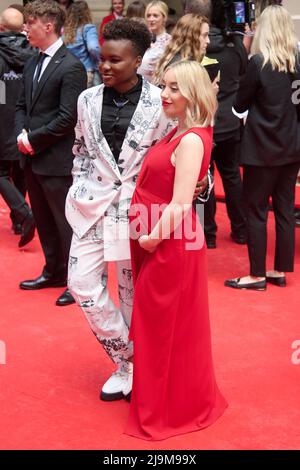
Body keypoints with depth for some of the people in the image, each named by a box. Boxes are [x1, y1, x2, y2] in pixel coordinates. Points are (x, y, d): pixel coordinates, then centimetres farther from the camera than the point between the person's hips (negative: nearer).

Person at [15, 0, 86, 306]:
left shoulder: (71, 67, -15)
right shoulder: (32, 64, 11)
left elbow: (67, 118, -19)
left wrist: (34, 139, -14)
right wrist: (21, 133, -3)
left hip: (57, 160, -8)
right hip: (33, 158, 8)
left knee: (65, 223, 2)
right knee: (43, 221, 18)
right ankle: (54, 272, 33)